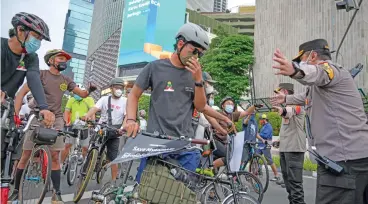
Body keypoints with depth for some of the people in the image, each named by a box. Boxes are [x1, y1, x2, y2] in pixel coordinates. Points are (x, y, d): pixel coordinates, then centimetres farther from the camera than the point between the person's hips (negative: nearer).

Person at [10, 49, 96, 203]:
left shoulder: (66, 80, 10)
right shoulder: (41, 74, -1)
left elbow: (82, 94, 9)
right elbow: (21, 93, -4)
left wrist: (90, 90, -14)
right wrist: (16, 115, -13)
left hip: (56, 119, 3)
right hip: (37, 117, -2)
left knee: (55, 156, 0)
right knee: (26, 155, 2)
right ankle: (16, 190, 19)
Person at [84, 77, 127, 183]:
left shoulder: (125, 101, -2)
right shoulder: (104, 99, 2)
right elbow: (95, 108, -13)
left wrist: (123, 127, -30)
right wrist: (87, 115, -35)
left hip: (114, 133, -1)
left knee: (113, 158, 2)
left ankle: (113, 180, 14)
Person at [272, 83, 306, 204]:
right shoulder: (287, 105, 22)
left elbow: (291, 111, -35)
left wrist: (282, 110, -56)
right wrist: (280, 140, 24)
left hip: (294, 148, -10)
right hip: (284, 148, 10)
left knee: (294, 181, -12)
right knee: (287, 178, 16)